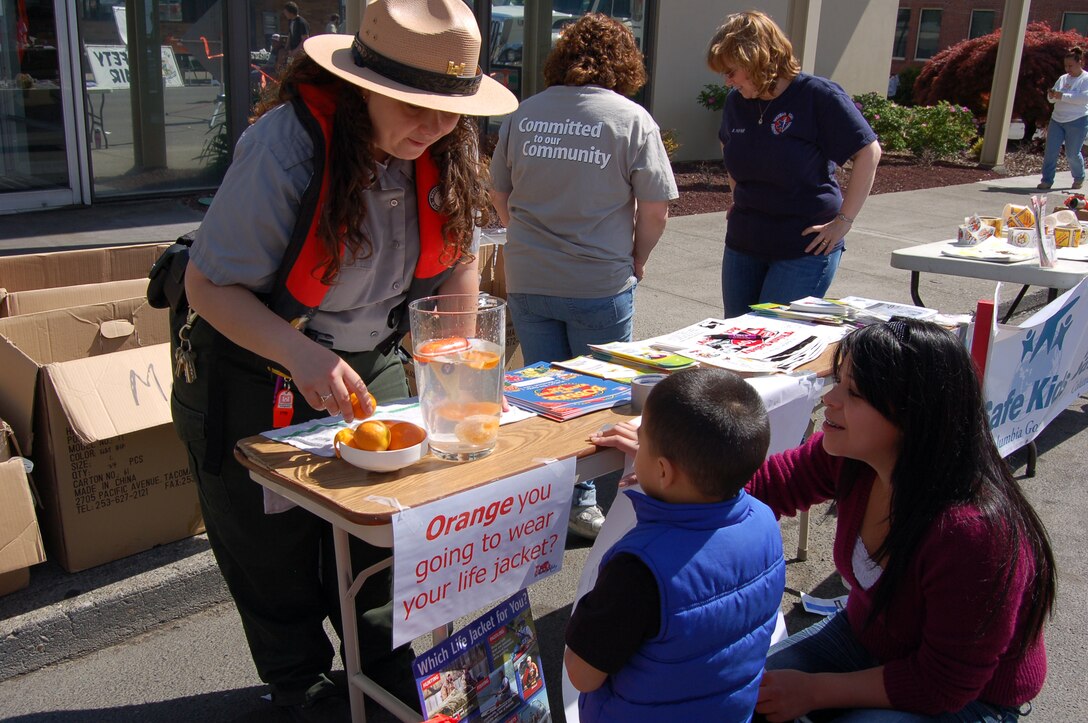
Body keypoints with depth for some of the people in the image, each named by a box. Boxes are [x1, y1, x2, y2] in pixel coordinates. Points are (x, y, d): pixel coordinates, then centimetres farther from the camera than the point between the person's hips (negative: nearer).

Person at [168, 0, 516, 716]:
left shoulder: (446, 148, -12)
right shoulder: (287, 147, -30)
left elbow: (458, 261, 2)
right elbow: (209, 284, -24)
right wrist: (303, 356, -38)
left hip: (371, 362, 5)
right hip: (257, 375, -4)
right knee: (276, 549, 12)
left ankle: (383, 664, 42)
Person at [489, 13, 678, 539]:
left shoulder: (523, 115, 3)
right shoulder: (631, 119, -7)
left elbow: (499, 196, 11)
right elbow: (655, 210, -8)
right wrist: (636, 261, 9)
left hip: (527, 281, 4)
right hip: (601, 285, -3)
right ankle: (582, 501, 18)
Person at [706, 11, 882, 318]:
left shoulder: (818, 96, -14)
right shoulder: (736, 101, 5)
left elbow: (868, 152, -13)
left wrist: (843, 221, -14)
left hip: (806, 248, -6)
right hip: (743, 243, 7)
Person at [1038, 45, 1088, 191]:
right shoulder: (1063, 79, 12)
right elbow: (1051, 99, 15)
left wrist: (1063, 96, -23)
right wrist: (1051, 95, -9)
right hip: (1057, 120, 5)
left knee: (1073, 154, 2)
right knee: (1050, 151, -2)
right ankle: (1047, 180, 4)